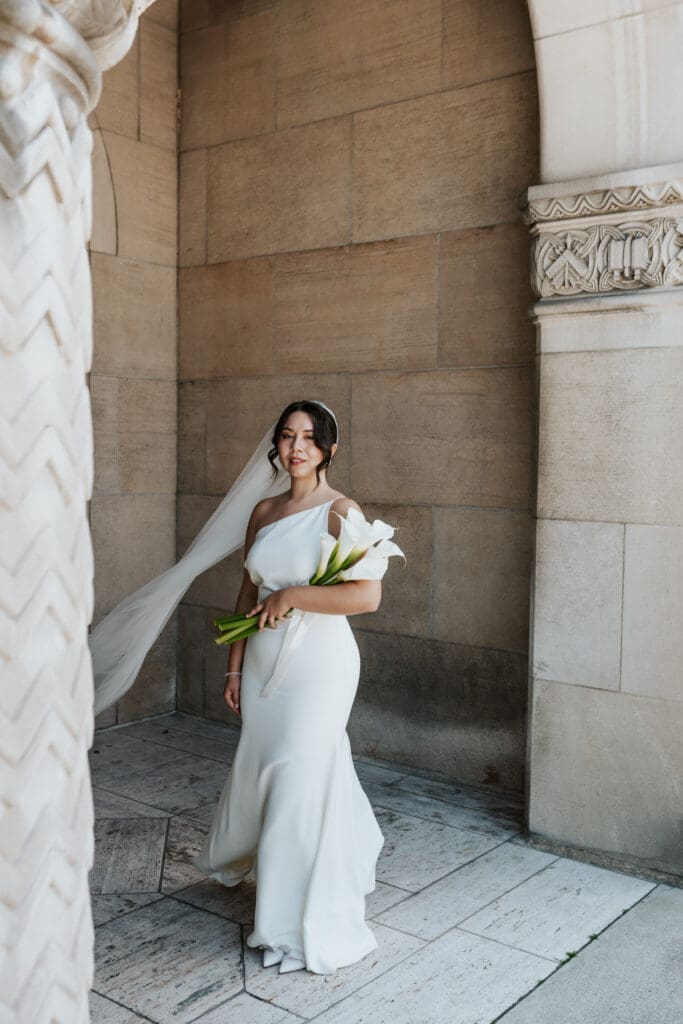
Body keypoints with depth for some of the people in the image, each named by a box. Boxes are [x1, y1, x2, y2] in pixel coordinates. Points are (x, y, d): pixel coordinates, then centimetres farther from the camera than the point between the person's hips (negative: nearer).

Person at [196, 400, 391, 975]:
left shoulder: (340, 511, -12)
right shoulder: (264, 512, 8)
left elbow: (368, 595, -23)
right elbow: (249, 594, 13)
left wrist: (292, 595, -17)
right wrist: (235, 668, 12)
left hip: (319, 661, -6)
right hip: (264, 662, 6)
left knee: (302, 782, -1)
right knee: (259, 771, 18)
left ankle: (307, 928, 18)